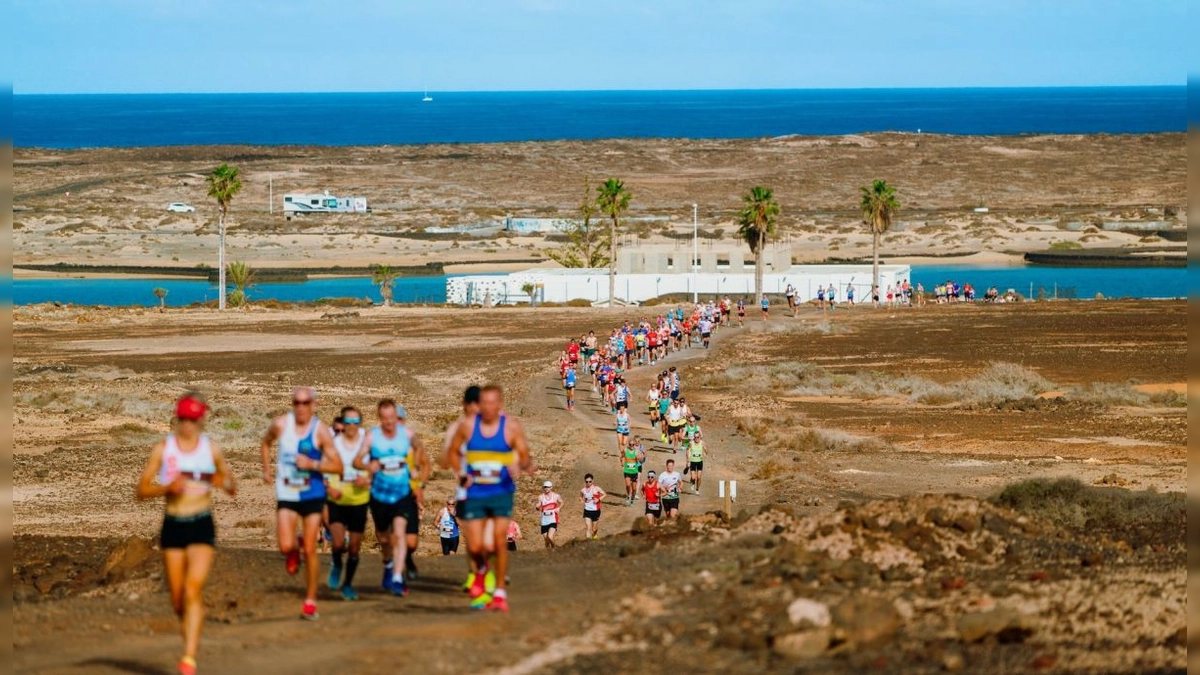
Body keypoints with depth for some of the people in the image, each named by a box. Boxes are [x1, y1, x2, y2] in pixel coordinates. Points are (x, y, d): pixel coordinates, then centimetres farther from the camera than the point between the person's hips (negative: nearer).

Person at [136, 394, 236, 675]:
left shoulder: (211, 449, 3)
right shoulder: (163, 448, 2)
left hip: (202, 525, -2)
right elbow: (141, 490, 2)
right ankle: (192, 637, 38)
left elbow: (233, 490, 12)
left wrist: (224, 483, -12)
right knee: (177, 596, 8)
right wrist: (167, 487, -16)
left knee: (193, 590, -18)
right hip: (173, 525, 2)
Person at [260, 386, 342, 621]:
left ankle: (310, 602, 11)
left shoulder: (320, 430, -10)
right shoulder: (281, 424, -4)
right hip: (286, 496, 1)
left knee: (310, 550, 0)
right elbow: (265, 443, 19)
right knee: (285, 546, -15)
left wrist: (312, 464, -22)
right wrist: (267, 469, 9)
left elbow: (338, 466, -10)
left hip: (313, 496, -1)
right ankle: (293, 552, 24)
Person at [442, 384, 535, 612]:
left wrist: (524, 465, -31)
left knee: (499, 541, -10)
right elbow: (453, 452, 13)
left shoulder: (511, 427, -5)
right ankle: (481, 569, 31)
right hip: (475, 494, 2)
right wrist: (461, 473, -3)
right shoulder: (467, 427, 0)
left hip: (502, 493, -2)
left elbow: (525, 456, -8)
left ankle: (500, 592, 1)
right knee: (474, 546, -4)